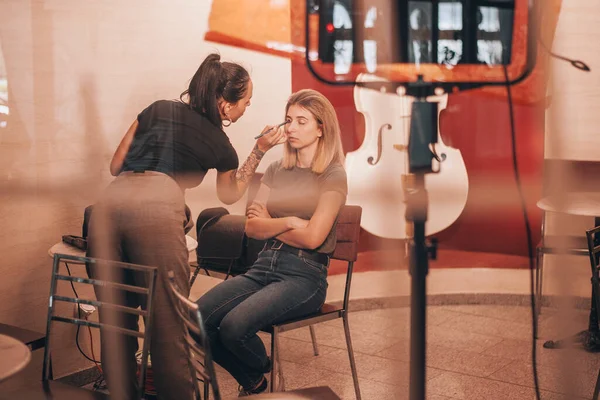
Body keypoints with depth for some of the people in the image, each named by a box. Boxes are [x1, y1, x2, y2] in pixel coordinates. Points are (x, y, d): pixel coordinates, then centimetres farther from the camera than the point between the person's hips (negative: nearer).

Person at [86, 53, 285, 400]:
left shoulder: (158, 109, 27)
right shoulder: (221, 145, 19)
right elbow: (230, 194, 39)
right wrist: (260, 151, 42)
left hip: (111, 200, 4)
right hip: (158, 207, -4)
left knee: (114, 317, 12)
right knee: (168, 320, 5)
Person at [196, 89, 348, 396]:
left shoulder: (333, 175, -2)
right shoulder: (276, 171, 16)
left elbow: (312, 237, -14)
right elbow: (251, 227, 7)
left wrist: (269, 223, 0)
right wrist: (289, 222, -8)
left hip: (304, 274, -6)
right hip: (263, 266, 6)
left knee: (234, 325, -29)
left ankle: (260, 371, 8)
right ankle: (251, 382, 7)